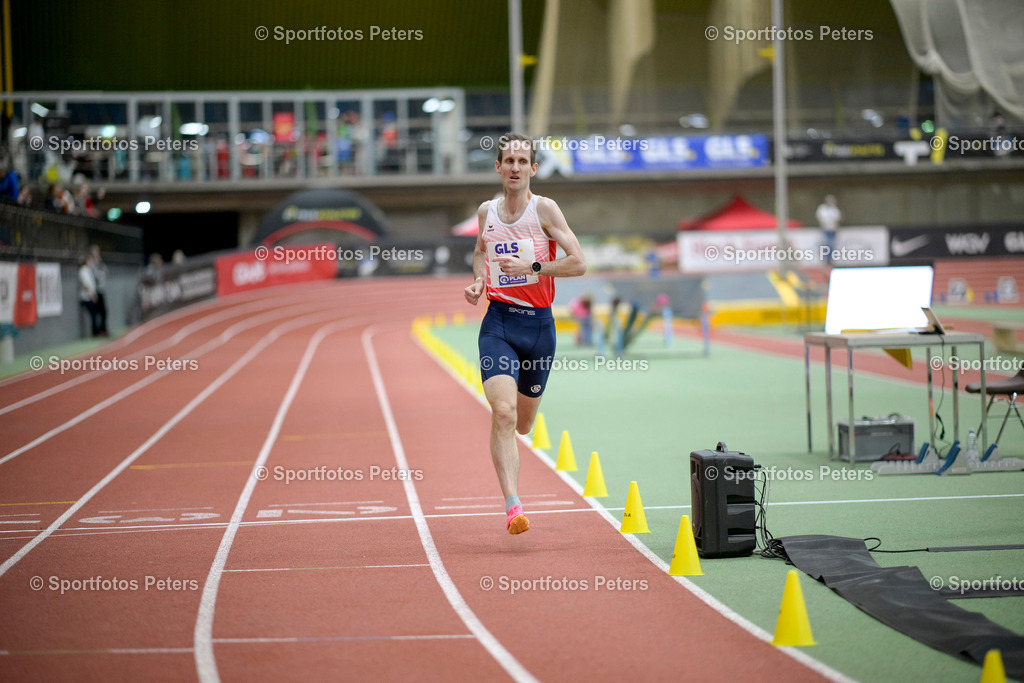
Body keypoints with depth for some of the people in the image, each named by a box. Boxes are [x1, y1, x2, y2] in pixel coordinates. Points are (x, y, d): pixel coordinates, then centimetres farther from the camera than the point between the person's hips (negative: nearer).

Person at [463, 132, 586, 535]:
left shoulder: (544, 210, -4)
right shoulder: (486, 211, 6)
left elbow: (578, 263, -9)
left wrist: (531, 267, -17)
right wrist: (478, 281, 8)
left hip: (539, 323, 0)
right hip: (498, 323, 0)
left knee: (522, 424, 14)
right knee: (503, 413, -21)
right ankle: (512, 505, -23)